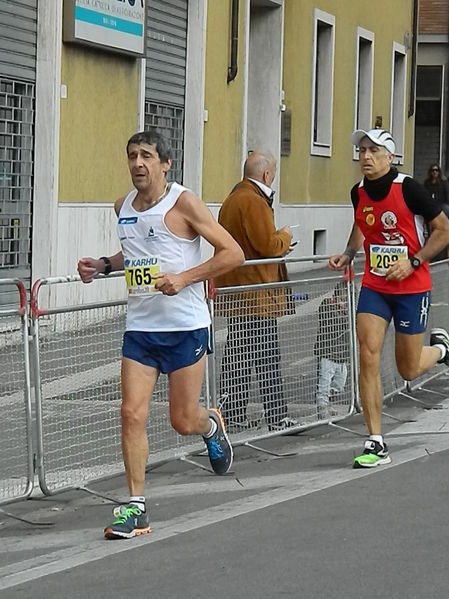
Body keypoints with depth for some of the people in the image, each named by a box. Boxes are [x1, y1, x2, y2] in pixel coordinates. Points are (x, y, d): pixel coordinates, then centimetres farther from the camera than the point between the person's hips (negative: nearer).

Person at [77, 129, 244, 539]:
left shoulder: (183, 203, -10)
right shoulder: (123, 207, 9)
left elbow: (233, 253, -10)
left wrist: (184, 278, -19)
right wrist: (104, 265, 9)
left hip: (185, 326, -5)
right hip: (140, 326, 5)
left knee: (183, 421, 2)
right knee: (132, 414, -6)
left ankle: (212, 425, 40)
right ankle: (137, 508, 1)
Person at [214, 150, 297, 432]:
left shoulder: (232, 199, 17)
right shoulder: (254, 201, -16)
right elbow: (268, 244, -21)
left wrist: (279, 246, 20)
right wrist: (285, 237, -2)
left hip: (234, 292, 10)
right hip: (256, 295, -10)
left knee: (238, 354, 13)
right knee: (267, 357, -5)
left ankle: (233, 413, 16)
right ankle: (277, 416, -1)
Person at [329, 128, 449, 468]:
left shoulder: (408, 188, -16)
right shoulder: (359, 193, 1)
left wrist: (413, 262, -18)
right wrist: (348, 254, 5)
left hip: (412, 288, -4)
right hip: (374, 286, 4)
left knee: (408, 370, 5)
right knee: (368, 358, -11)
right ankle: (376, 444, -5)